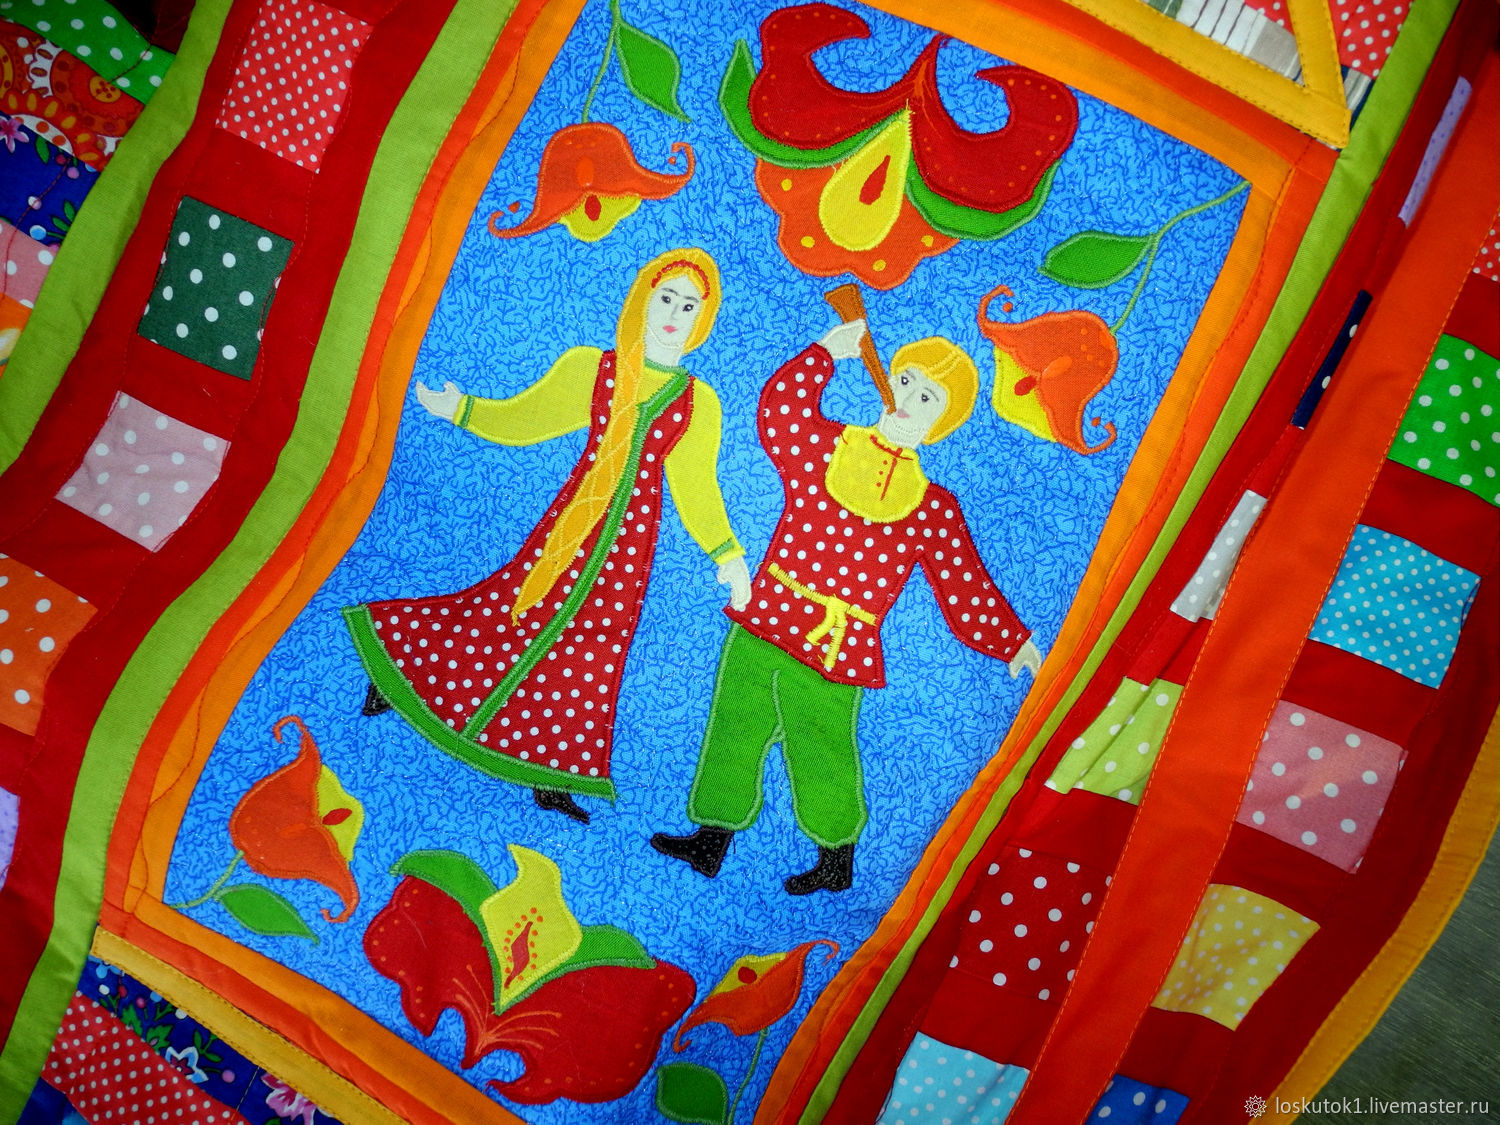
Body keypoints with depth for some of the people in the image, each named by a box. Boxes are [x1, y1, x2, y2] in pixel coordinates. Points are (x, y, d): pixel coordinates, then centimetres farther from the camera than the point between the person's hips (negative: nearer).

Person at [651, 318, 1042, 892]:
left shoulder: (932, 508, 1)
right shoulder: (823, 446, 7)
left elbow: (965, 586, 5)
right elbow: (780, 404, -4)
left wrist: (1013, 642, 5)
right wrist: (828, 352, -5)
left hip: (834, 652, -3)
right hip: (758, 627, 3)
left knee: (823, 759, 9)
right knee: (734, 732, 13)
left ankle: (837, 862, 32)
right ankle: (711, 842, 30)